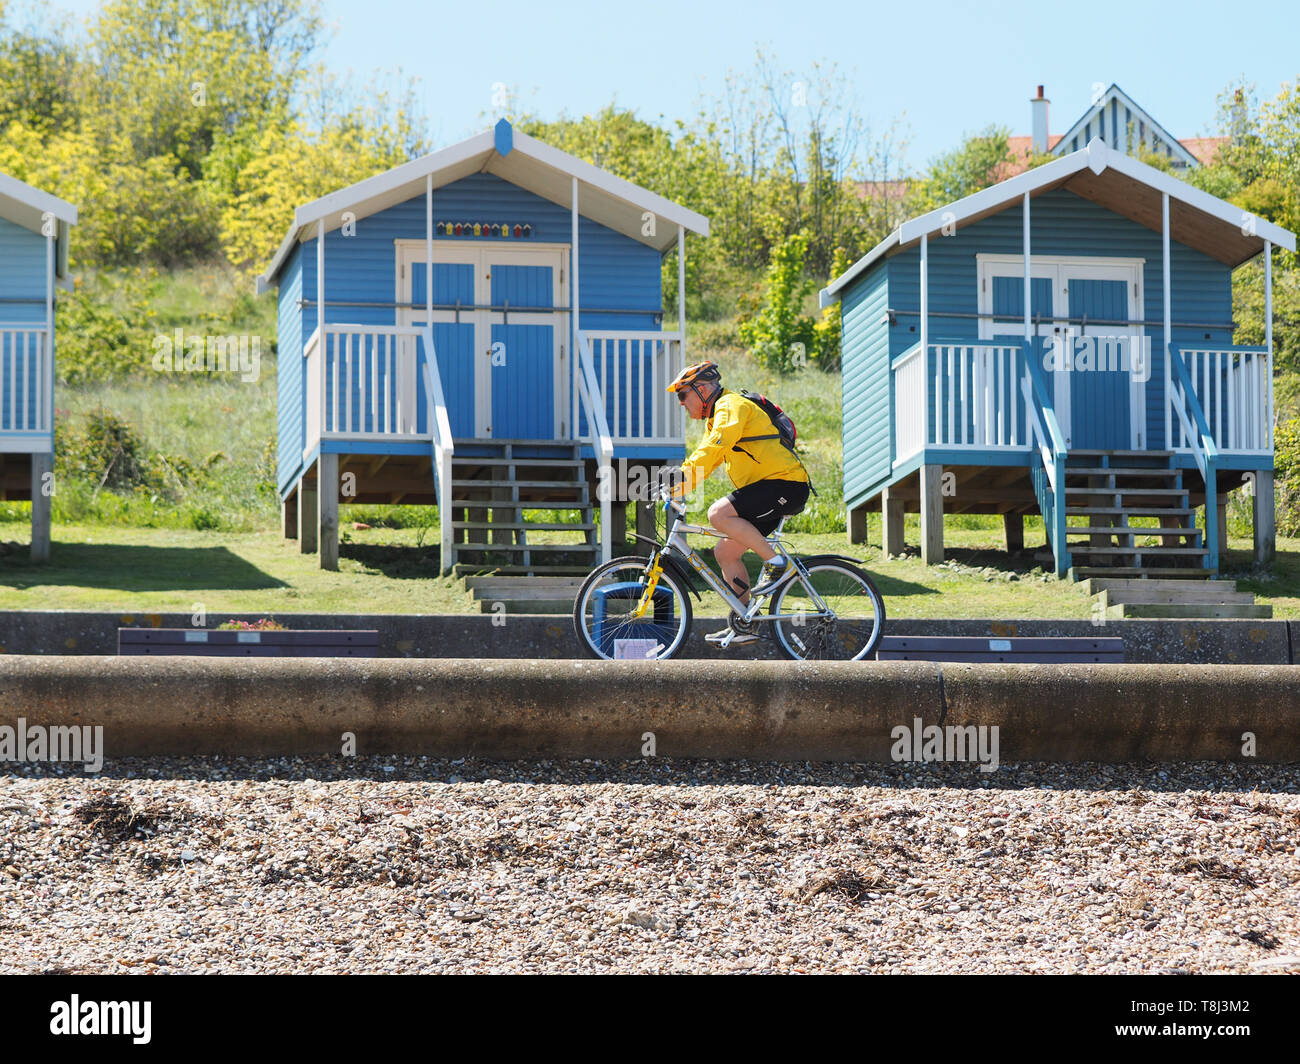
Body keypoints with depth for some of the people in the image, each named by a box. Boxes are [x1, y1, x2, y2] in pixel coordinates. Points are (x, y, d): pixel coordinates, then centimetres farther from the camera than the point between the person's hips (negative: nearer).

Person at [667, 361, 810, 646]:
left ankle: (774, 562, -15)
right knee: (725, 552, 6)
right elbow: (703, 458, 20)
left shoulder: (732, 406, -12)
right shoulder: (716, 416, 21)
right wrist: (675, 485, 5)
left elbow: (713, 448, -27)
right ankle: (743, 626, 8)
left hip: (786, 485, -11)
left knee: (718, 514, -26)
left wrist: (685, 476, -35)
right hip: (770, 488, 11)